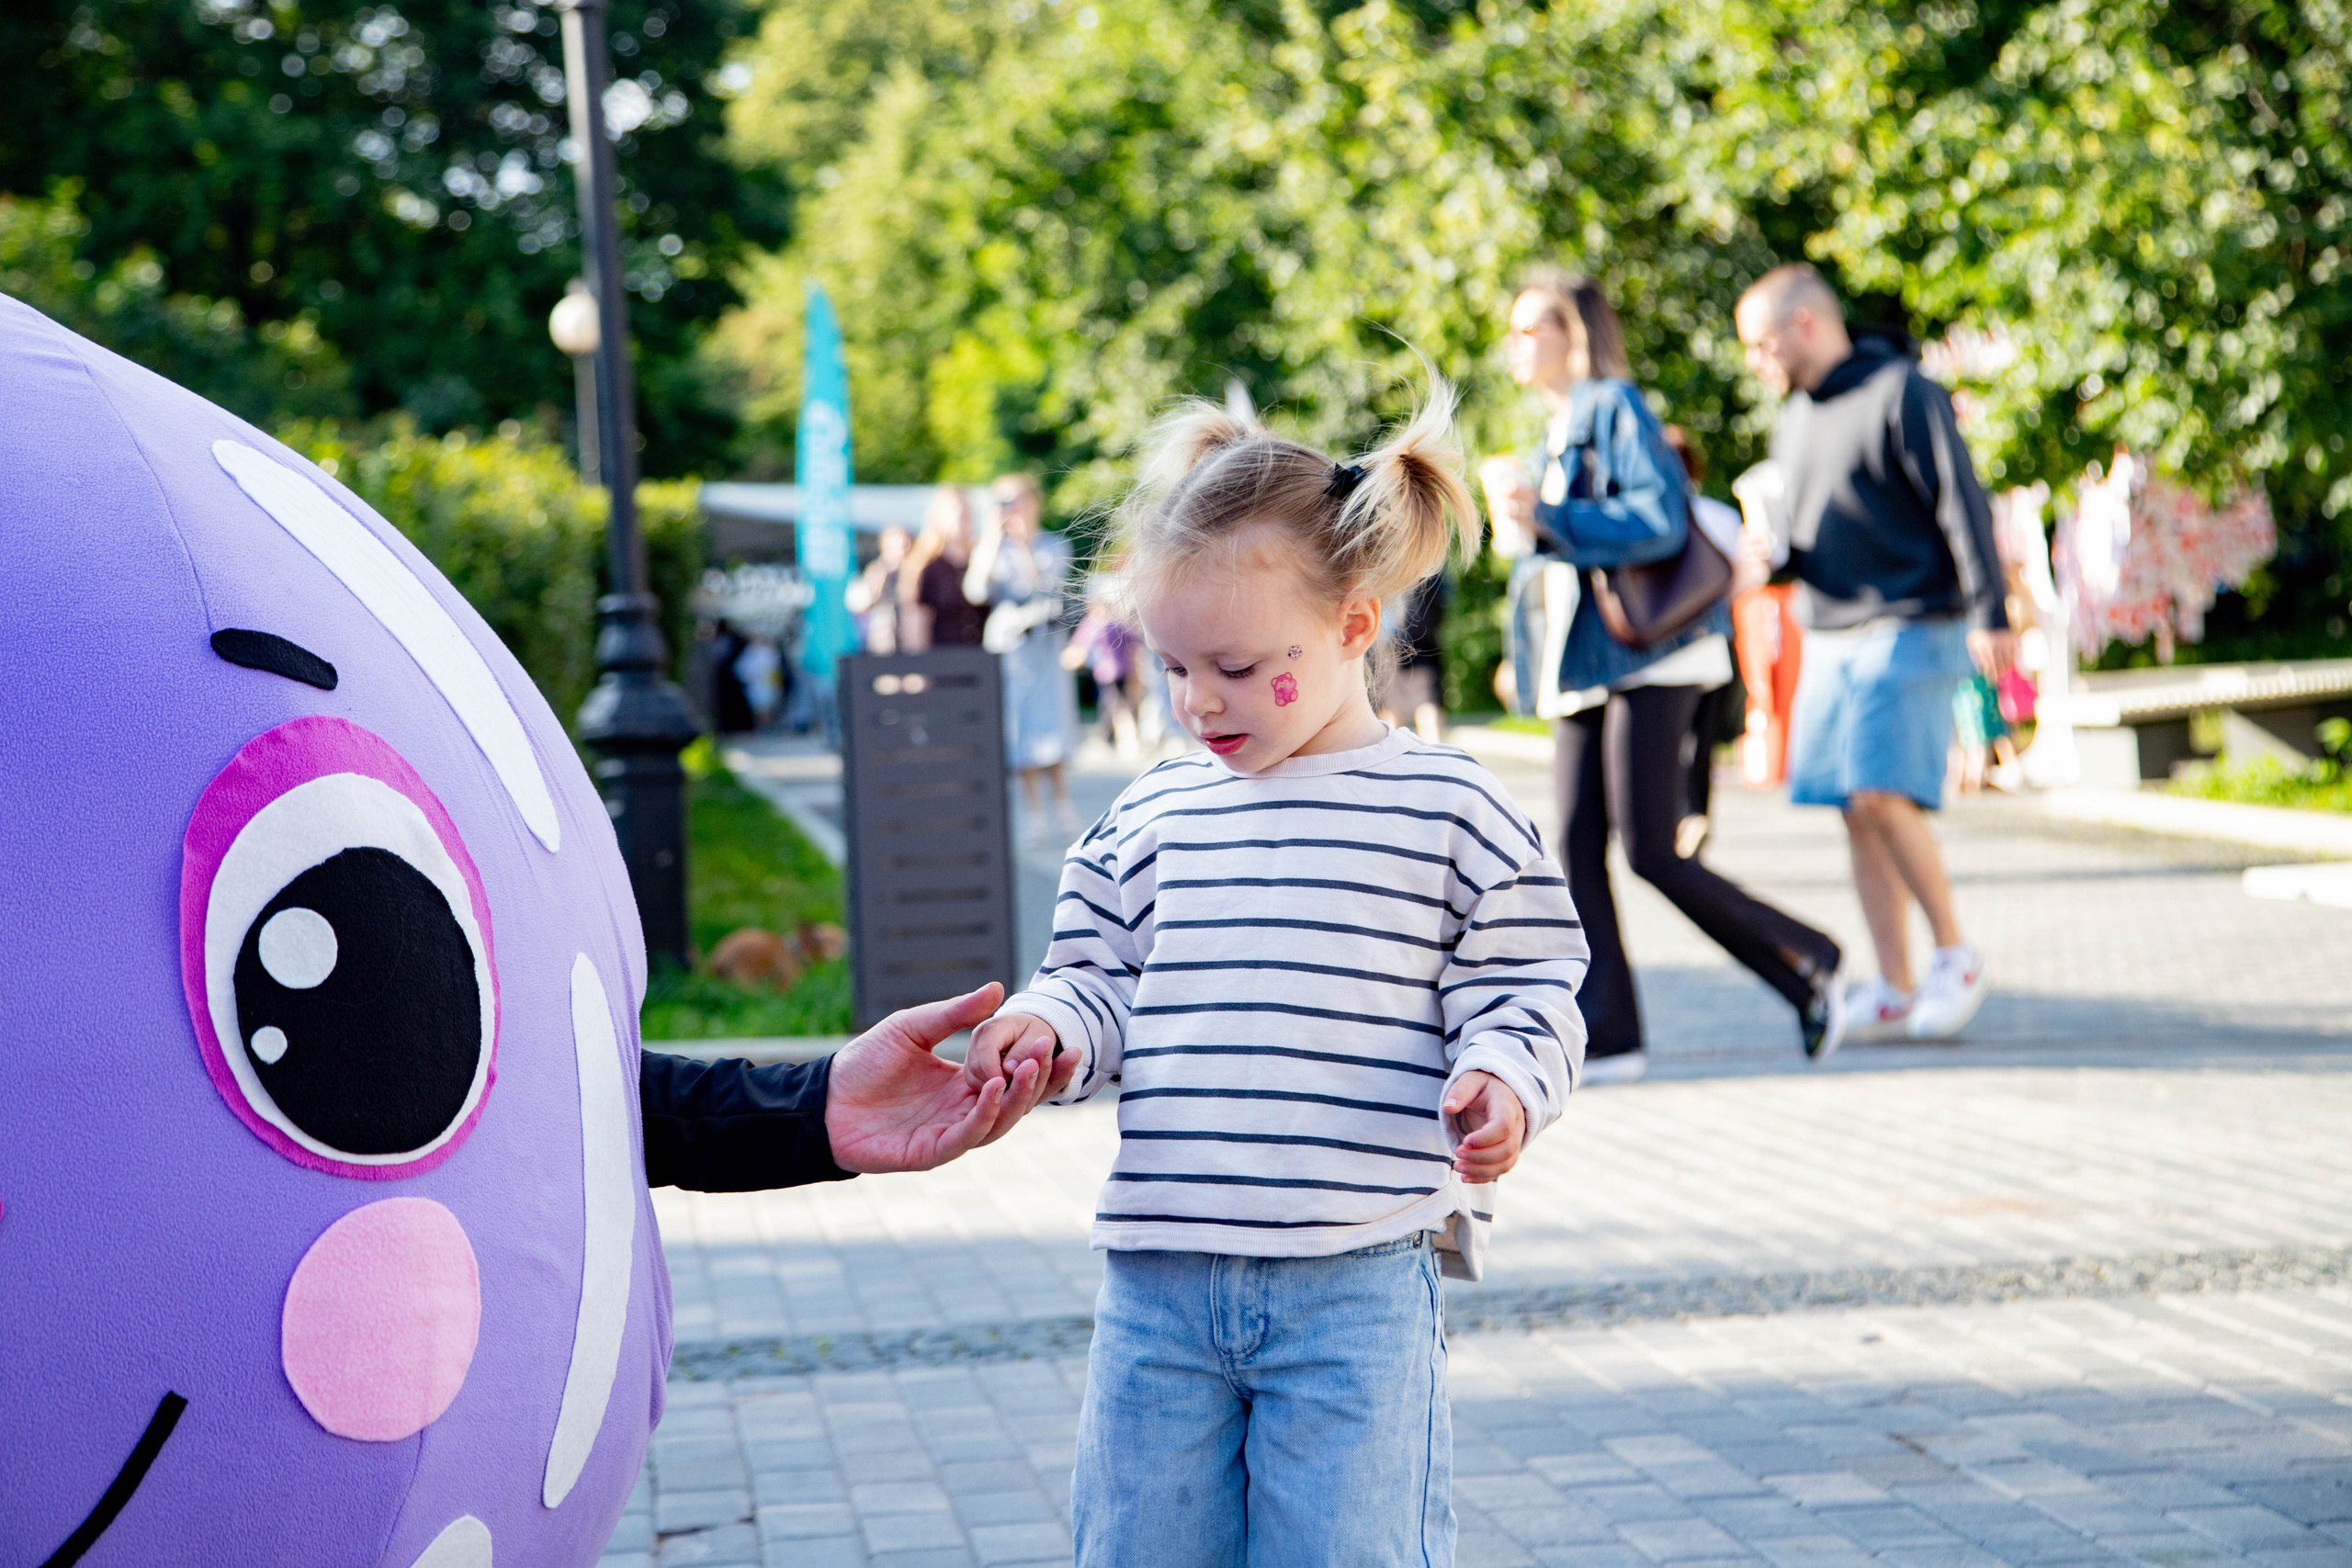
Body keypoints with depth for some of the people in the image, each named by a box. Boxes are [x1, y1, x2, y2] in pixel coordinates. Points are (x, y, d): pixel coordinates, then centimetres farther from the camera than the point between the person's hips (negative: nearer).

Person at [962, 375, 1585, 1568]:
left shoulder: (1448, 811, -1)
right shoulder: (1148, 822, 11)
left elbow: (1523, 996, 0)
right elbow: (1099, 988, 15)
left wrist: (1499, 1082, -20)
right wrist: (1045, 1026, -6)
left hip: (1357, 1285, -4)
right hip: (1158, 1286, 4)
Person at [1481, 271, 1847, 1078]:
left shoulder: (1617, 409, -7)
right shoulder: (1559, 431, 20)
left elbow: (1661, 520, -19)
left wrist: (1544, 520, -19)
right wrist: (1519, 532, 10)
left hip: (1648, 660, -9)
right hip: (1585, 666, 9)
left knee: (1652, 854, -12)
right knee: (1578, 852, 0)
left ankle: (1809, 964, 4)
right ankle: (1605, 1035, 1)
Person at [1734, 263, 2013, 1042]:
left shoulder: (1903, 395, -7)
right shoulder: (1795, 417, 17)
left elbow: (1961, 505, -11)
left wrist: (1988, 616, -17)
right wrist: (1773, 550, 1)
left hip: (1909, 632, -8)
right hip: (1828, 638, 8)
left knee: (1884, 797, -16)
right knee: (1857, 814, 4)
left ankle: (1956, 954, 0)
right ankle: (1895, 989, 8)